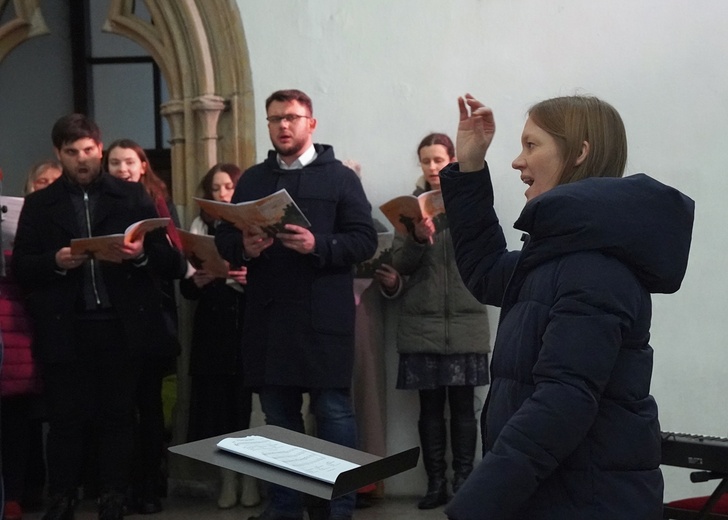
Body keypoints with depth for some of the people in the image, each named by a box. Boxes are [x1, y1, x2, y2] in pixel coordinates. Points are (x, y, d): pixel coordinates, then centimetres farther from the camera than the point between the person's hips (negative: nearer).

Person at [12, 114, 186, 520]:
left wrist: (142, 254, -16)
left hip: (121, 326, 0)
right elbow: (21, 267, 4)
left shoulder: (133, 196, 8)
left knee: (118, 417, 6)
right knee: (66, 418, 3)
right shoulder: (39, 205, 10)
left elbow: (170, 258, 4)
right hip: (64, 329, 0)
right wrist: (55, 262, -13)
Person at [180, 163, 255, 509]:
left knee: (247, 401, -4)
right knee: (216, 402, 2)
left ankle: (250, 478, 8)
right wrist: (197, 280, -14)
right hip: (212, 329, 3)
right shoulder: (200, 228, 10)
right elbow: (185, 288, 6)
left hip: (249, 326, -2)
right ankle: (227, 480, 12)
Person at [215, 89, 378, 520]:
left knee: (333, 411, -1)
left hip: (323, 316, -4)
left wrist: (317, 245, -20)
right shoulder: (252, 180, 15)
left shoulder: (340, 177, 3)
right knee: (278, 414, 10)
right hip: (268, 315, 4)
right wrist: (244, 247, -10)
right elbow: (224, 238, 12)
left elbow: (365, 240, -5)